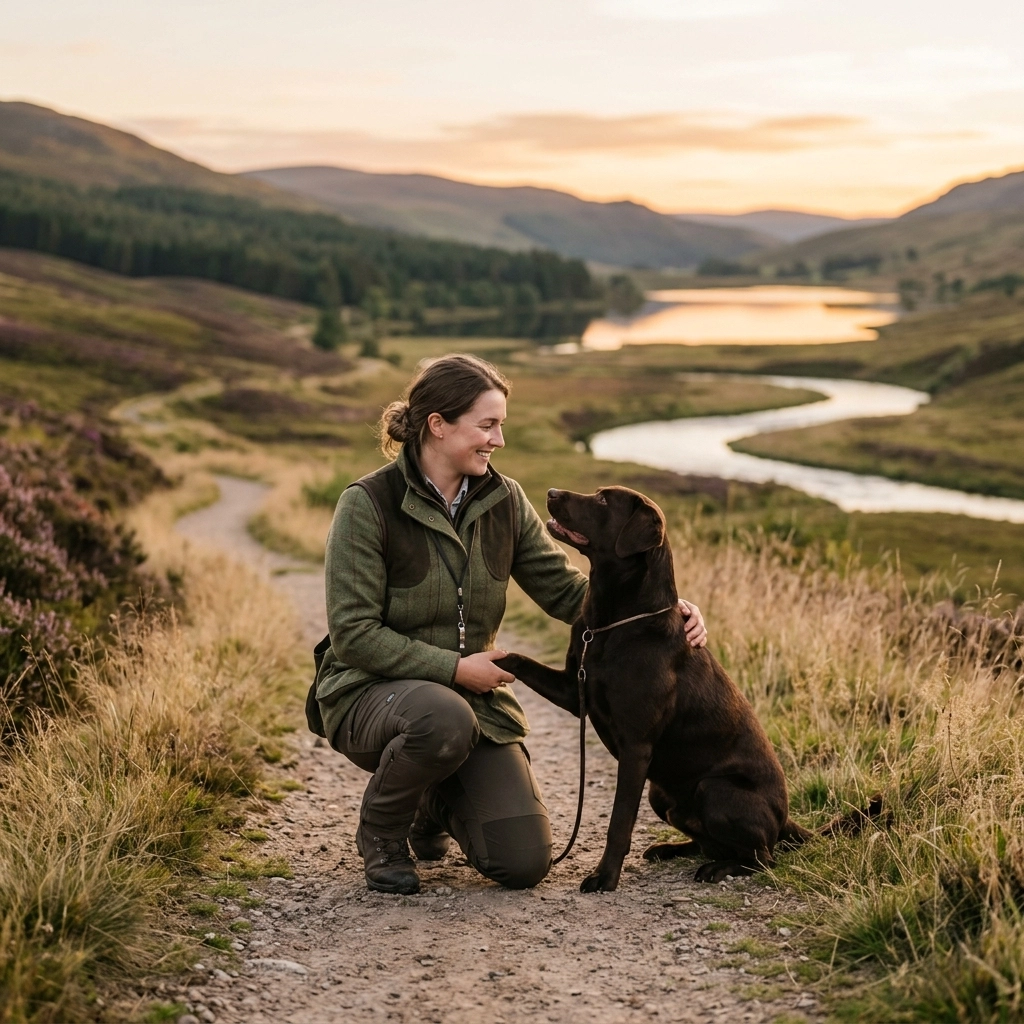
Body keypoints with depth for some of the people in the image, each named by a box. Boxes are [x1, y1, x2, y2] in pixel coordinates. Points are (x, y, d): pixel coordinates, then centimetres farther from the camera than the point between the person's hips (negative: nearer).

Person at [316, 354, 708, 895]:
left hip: (471, 694, 5)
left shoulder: (504, 500, 1)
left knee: (524, 863, -10)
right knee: (444, 718, -41)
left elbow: (565, 589, 2)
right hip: (371, 692, -5)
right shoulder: (368, 504, -15)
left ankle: (439, 800, 24)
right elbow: (353, 632, -16)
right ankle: (381, 830, -8)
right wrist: (453, 668, -20)